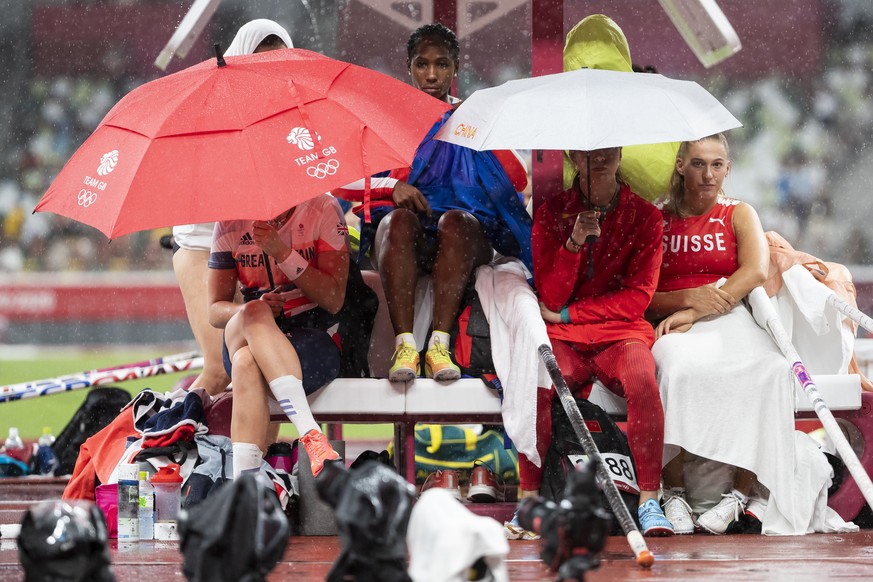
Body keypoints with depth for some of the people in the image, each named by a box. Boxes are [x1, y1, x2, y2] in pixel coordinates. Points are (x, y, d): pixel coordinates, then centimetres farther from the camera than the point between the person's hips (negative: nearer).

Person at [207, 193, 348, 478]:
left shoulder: (322, 208, -2)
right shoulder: (230, 223, 6)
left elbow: (334, 300, -8)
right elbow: (215, 310, 8)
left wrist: (282, 252, -18)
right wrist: (252, 312, -15)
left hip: (316, 339, -2)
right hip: (244, 338, 2)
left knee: (247, 364, -36)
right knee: (253, 314, -37)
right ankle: (311, 435, -49)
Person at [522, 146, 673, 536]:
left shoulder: (643, 215, 7)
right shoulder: (552, 213, 8)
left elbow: (637, 297, 0)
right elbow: (550, 297, 1)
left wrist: (566, 314, -4)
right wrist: (573, 243, -15)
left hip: (620, 333, 0)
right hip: (563, 340, 0)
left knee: (642, 381, -35)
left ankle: (649, 501, -28)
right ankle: (530, 497, -23)